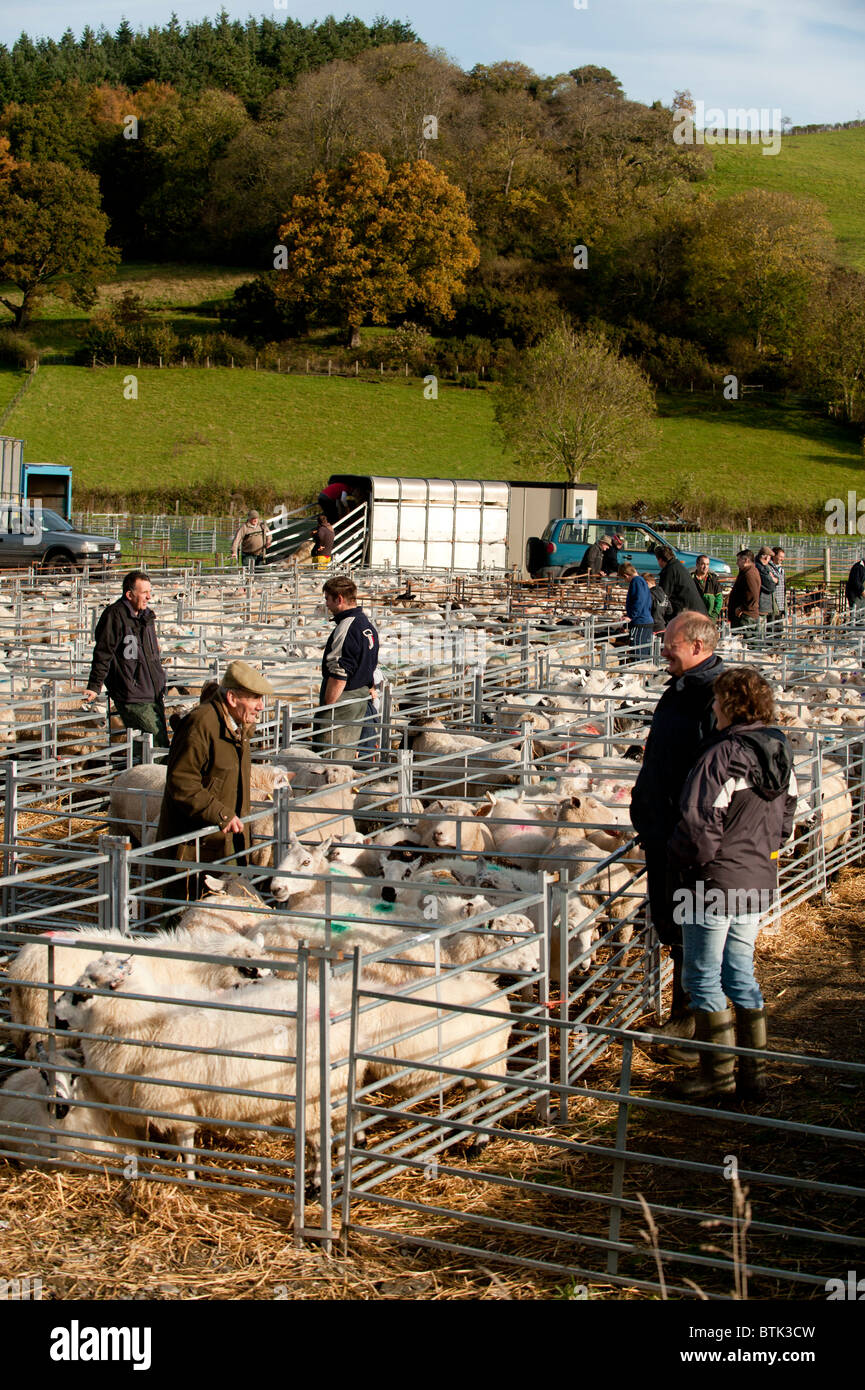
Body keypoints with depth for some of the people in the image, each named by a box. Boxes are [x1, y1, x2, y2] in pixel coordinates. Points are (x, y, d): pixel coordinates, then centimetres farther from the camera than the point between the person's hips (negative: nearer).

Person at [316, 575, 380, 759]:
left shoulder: (345, 628, -19)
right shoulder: (367, 624, 12)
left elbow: (339, 675, -22)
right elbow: (371, 665, 21)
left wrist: (326, 707, -18)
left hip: (342, 702, -10)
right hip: (362, 699, 10)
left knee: (333, 760, -6)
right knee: (349, 754, 17)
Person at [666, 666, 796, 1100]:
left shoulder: (721, 756, -21)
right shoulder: (780, 750, 4)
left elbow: (700, 824, -23)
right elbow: (788, 811, 15)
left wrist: (688, 862, -6)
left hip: (714, 884, -8)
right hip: (758, 881, 8)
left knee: (703, 978, 5)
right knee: (741, 975, 17)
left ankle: (717, 1074, 10)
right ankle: (753, 1074, 20)